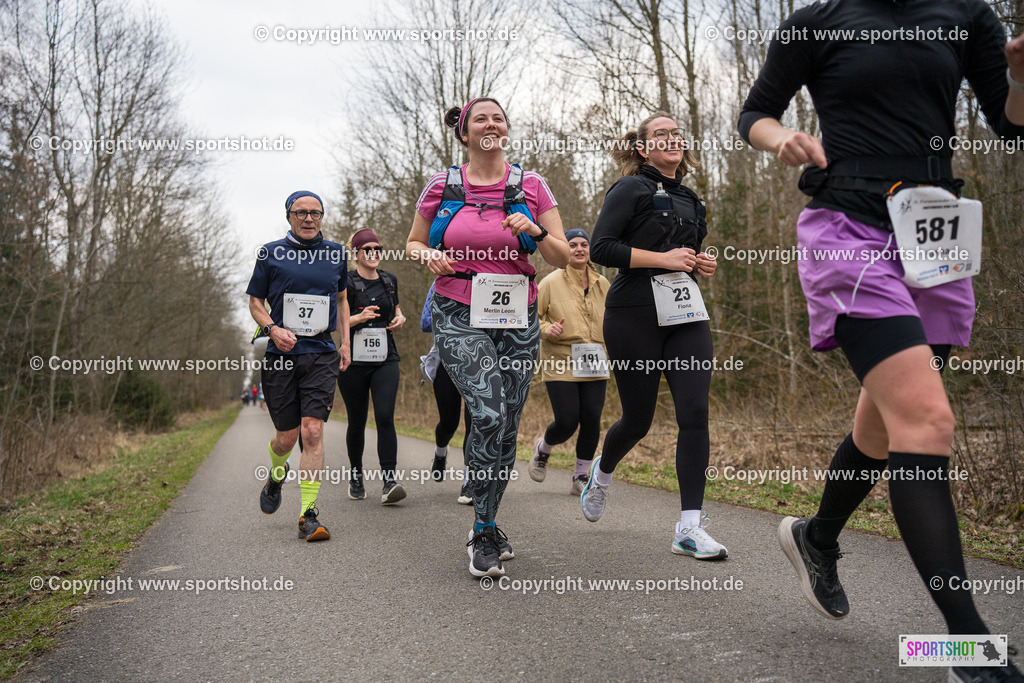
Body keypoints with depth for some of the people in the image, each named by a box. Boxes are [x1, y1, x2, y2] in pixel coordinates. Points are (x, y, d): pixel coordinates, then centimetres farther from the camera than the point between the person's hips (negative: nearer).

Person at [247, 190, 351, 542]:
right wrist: (272, 329, -12)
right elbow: (255, 302, 9)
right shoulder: (270, 253, 4)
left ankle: (308, 515, -5)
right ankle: (276, 474, 42)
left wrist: (346, 342, 11)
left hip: (321, 353, 1)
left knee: (313, 431, -11)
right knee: (286, 436, 5)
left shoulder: (335, 253, 10)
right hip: (281, 354, 0)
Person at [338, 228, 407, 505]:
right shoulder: (346, 283, -4)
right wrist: (359, 318, -22)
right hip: (353, 361, -2)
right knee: (357, 422, 8)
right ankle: (356, 477, 29)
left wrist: (399, 318, 5)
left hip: (385, 360, 2)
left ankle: (389, 482, -15)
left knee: (385, 417, -13)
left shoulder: (389, 280, 10)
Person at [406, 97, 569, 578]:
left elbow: (563, 258, 5)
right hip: (459, 316, -2)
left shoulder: (530, 187, 5)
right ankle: (484, 533, -4)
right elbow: (412, 244, 16)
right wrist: (429, 255, -7)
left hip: (516, 319, 3)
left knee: (506, 427, 6)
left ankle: (485, 529, 26)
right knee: (489, 413, -22)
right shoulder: (442, 188, 4)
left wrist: (535, 231, -14)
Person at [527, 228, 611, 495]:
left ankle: (580, 479, 14)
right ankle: (542, 449, 28)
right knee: (566, 423, -7)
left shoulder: (602, 284, 11)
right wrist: (546, 329, -18)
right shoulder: (551, 282, -2)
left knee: (592, 421, -3)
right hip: (560, 364, -4)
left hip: (593, 366, 4)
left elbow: (608, 322, 24)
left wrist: (607, 361, 15)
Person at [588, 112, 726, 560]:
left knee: (695, 414, -9)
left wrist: (701, 266, 8)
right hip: (636, 314, -5)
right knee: (638, 419, 2)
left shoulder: (689, 200, 20)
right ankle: (602, 472, 36)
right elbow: (601, 248, -11)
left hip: (686, 314, 6)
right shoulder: (632, 189, 0)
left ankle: (690, 527, -5)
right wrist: (664, 258, -15)